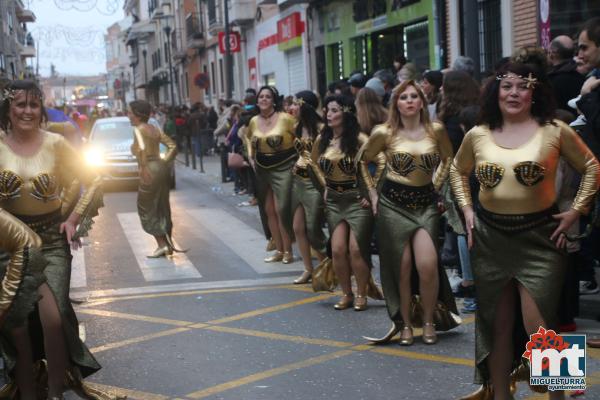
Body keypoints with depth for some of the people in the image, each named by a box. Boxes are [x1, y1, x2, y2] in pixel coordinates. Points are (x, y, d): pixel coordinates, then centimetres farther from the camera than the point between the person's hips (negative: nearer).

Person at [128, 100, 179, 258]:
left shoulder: (138, 129, -9)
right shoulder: (155, 129, 14)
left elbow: (141, 148, -28)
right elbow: (172, 146, 12)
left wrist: (143, 167, -21)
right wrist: (164, 161, 11)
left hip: (150, 172, -8)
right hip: (161, 169, 8)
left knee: (146, 209, 1)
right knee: (163, 208, 15)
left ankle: (162, 245, -5)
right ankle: (168, 244, 18)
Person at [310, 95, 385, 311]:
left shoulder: (358, 138, -12)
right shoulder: (322, 140, 5)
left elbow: (381, 161, -19)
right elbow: (314, 163, 24)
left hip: (357, 200, -5)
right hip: (334, 201, 5)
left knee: (356, 249, -7)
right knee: (337, 250, -1)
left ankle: (361, 294, 10)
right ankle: (346, 294, 15)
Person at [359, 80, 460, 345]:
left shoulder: (436, 130, -1)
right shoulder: (384, 133, -4)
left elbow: (448, 159, 17)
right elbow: (362, 161, 11)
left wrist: (436, 185, 8)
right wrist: (372, 192, 7)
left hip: (425, 203, 1)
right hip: (393, 203, -1)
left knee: (427, 265, -15)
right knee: (402, 267, 0)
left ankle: (428, 320, 6)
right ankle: (405, 324, 17)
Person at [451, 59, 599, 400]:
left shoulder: (555, 131, -5)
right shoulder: (478, 135, 3)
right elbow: (458, 171, 20)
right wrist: (466, 209, 9)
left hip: (539, 237, -3)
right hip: (490, 237, 3)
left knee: (538, 329, -9)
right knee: (498, 326, 13)